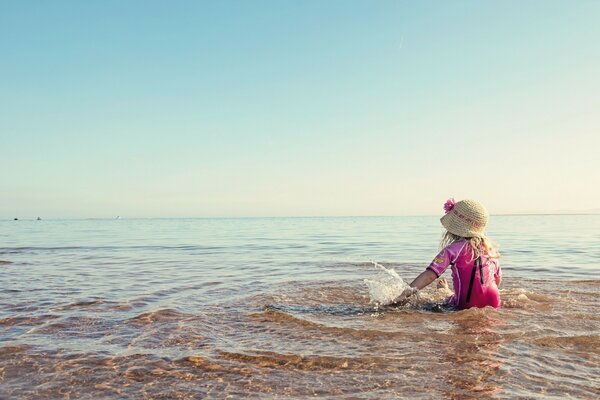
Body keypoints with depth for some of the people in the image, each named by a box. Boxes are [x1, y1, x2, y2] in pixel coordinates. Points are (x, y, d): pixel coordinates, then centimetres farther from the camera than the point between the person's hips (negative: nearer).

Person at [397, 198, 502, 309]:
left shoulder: (454, 249, -13)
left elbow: (429, 275, -21)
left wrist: (402, 296, -22)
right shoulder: (490, 247, 2)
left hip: (467, 306, -6)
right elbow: (498, 279, 12)